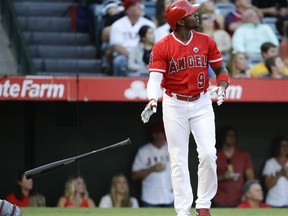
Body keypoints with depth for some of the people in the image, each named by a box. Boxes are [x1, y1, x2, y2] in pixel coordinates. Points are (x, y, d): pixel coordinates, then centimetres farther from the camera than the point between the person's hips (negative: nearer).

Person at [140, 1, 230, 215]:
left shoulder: (206, 42, 0)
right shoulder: (162, 47, -8)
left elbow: (221, 69, 6)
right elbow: (155, 77, -16)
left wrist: (222, 87, -16)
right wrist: (152, 101, -34)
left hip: (202, 103, 2)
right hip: (174, 105, -2)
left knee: (208, 153, -10)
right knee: (178, 160, 1)